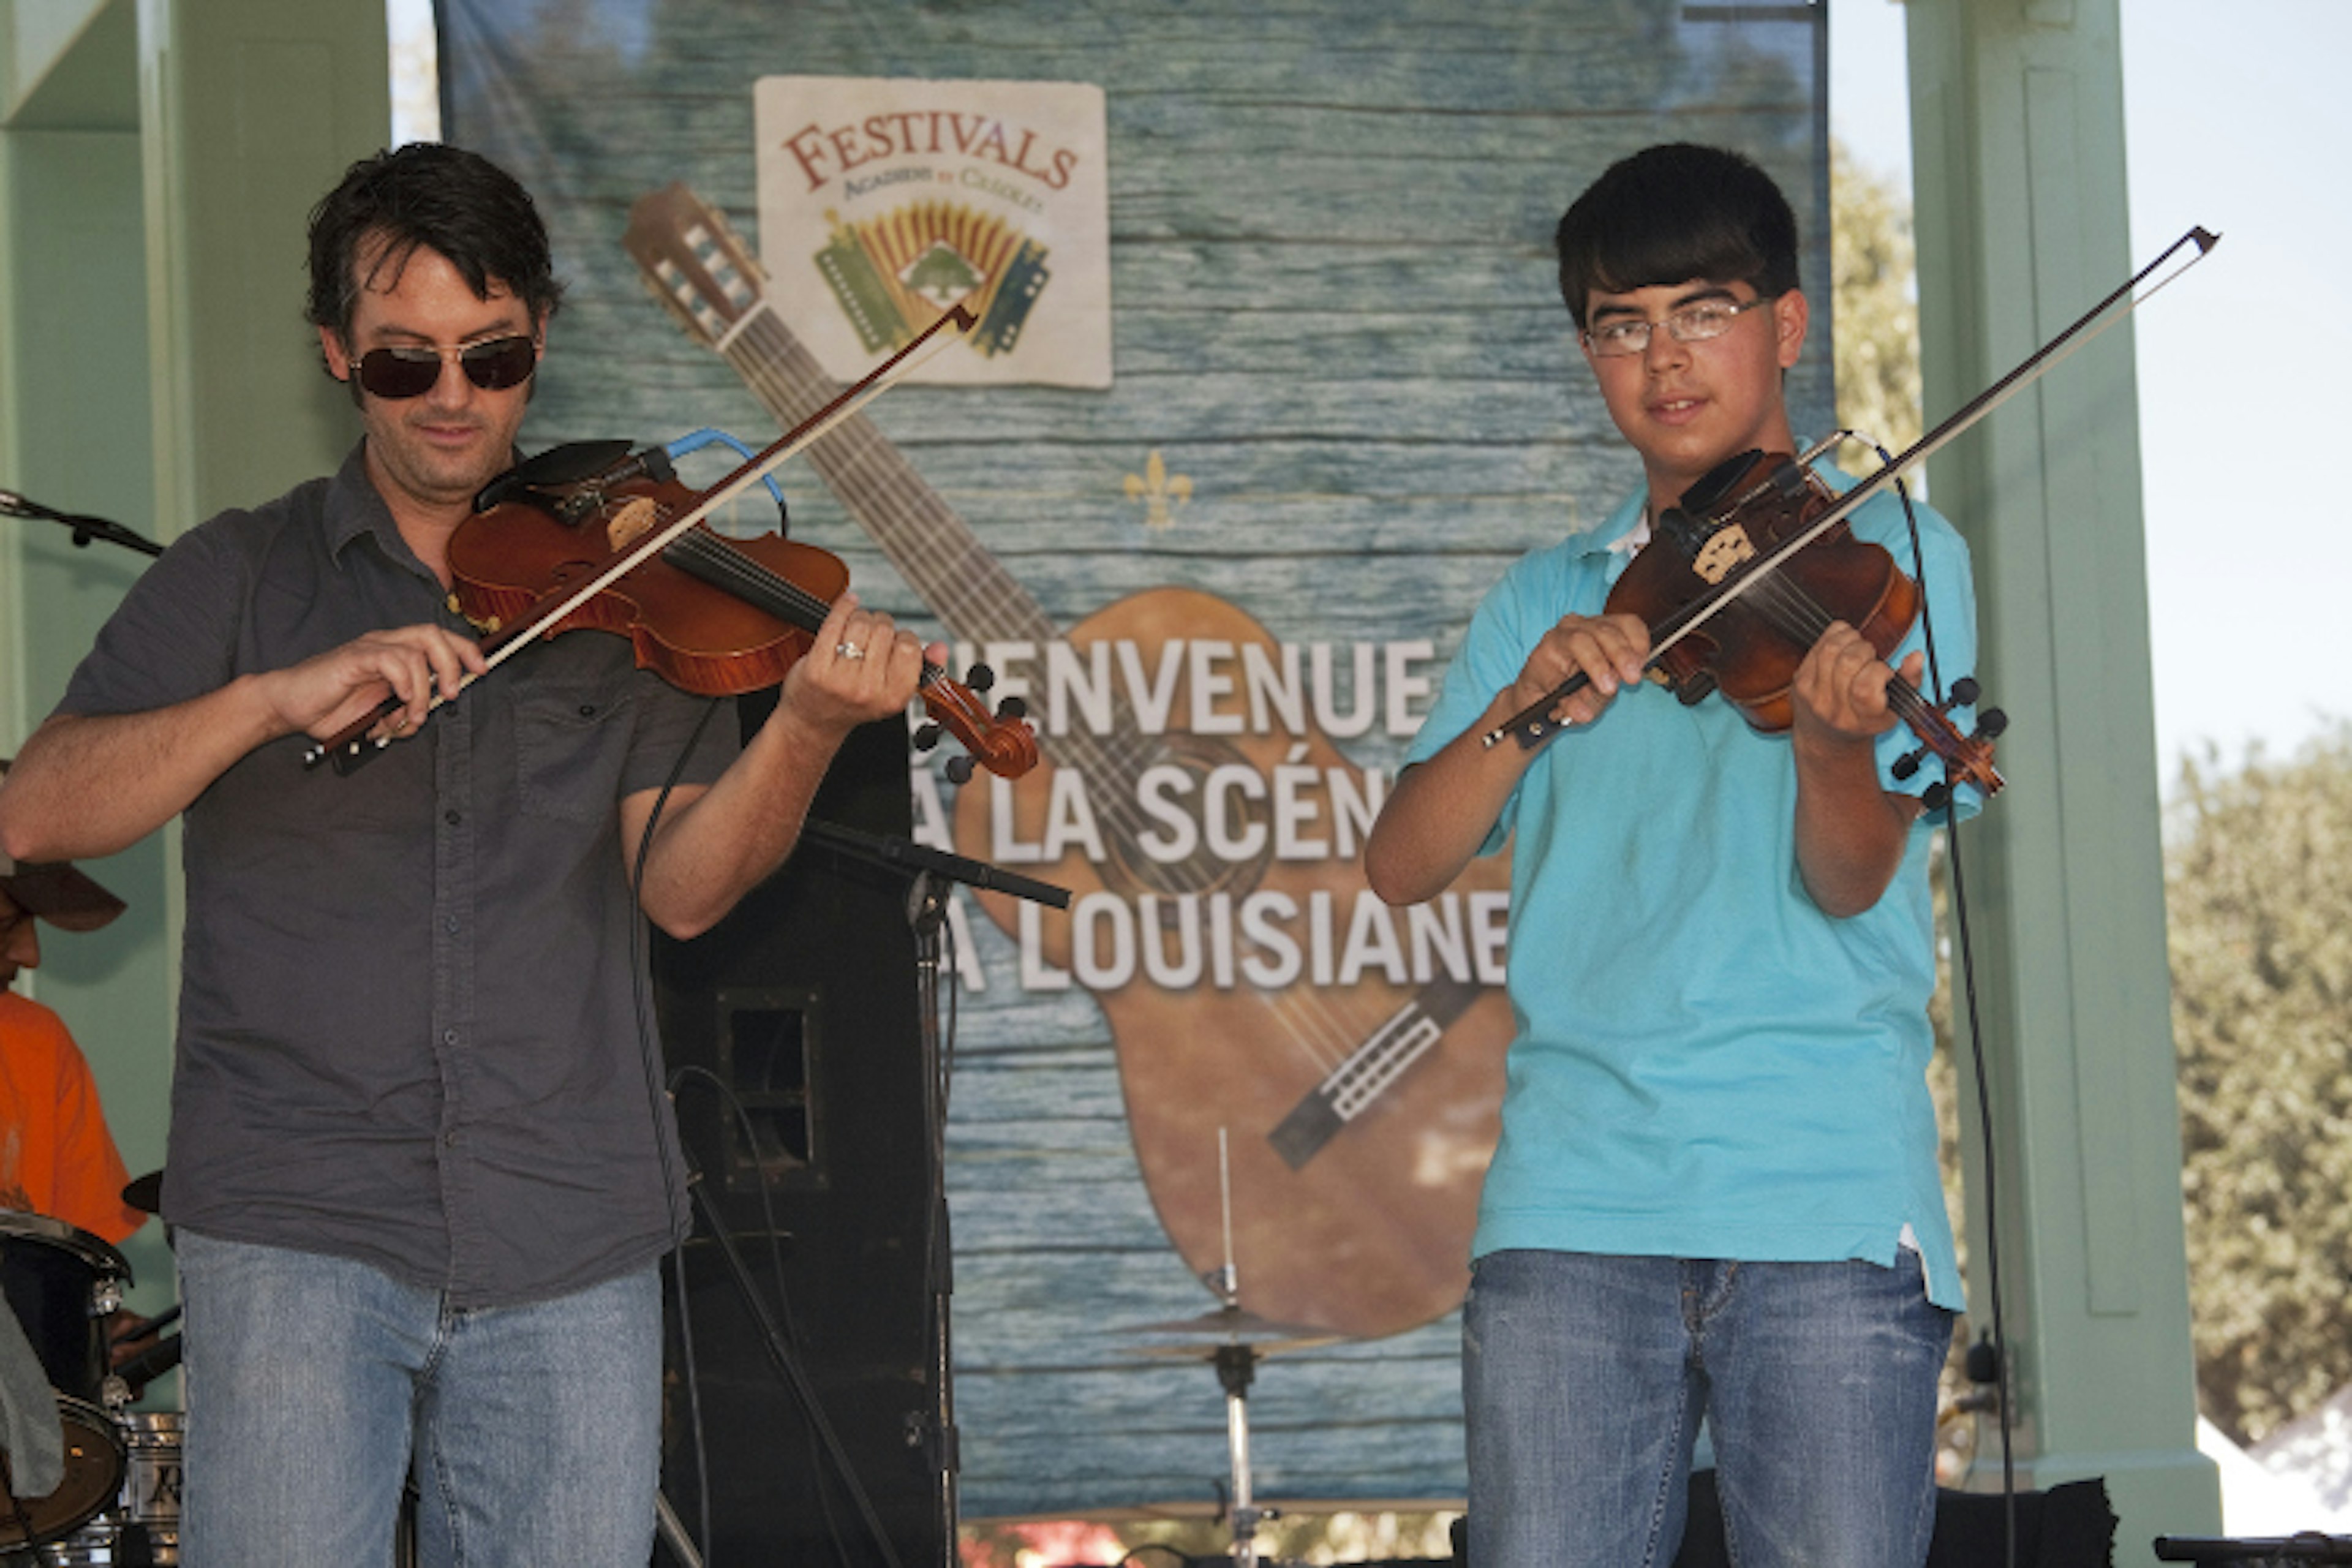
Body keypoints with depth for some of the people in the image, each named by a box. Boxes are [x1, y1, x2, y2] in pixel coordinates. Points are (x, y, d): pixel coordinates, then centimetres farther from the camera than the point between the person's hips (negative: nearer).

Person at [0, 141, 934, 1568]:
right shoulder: (242, 581, 8)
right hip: (299, 1233, -1)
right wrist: (277, 698, -19)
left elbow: (678, 886, -2)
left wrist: (808, 729, -21)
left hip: (570, 1246, 1)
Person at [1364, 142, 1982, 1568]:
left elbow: (1851, 880, -4)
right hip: (1576, 1197, 3)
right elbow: (1404, 865, 8)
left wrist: (1834, 745, -26)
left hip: (1827, 1196, -3)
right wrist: (1528, 703, -8)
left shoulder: (1891, 555, 8)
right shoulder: (1546, 598, 19)